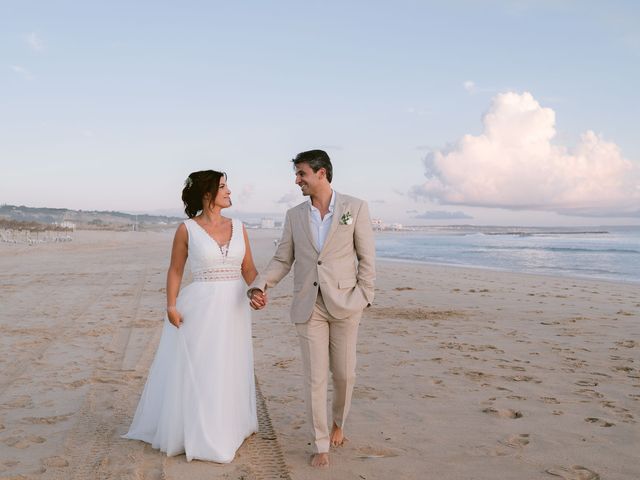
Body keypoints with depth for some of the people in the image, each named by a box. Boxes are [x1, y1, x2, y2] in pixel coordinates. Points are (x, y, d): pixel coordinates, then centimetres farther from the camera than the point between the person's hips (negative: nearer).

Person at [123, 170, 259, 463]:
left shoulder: (238, 227, 5)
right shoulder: (187, 229, -6)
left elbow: (248, 268, 5)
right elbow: (175, 270, -2)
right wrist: (171, 305, -12)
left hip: (234, 308, 4)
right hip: (200, 307, -4)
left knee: (230, 369, 15)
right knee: (196, 370, 4)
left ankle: (228, 426, 33)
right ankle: (196, 433, 21)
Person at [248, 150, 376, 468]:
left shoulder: (355, 207, -3)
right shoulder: (294, 215, 6)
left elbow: (366, 257, -1)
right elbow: (282, 260, 6)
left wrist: (363, 298, -7)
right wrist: (259, 287, -10)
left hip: (344, 303, -1)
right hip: (308, 306, 2)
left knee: (344, 373, 9)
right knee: (315, 377, 1)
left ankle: (338, 422, 38)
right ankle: (321, 445, 14)